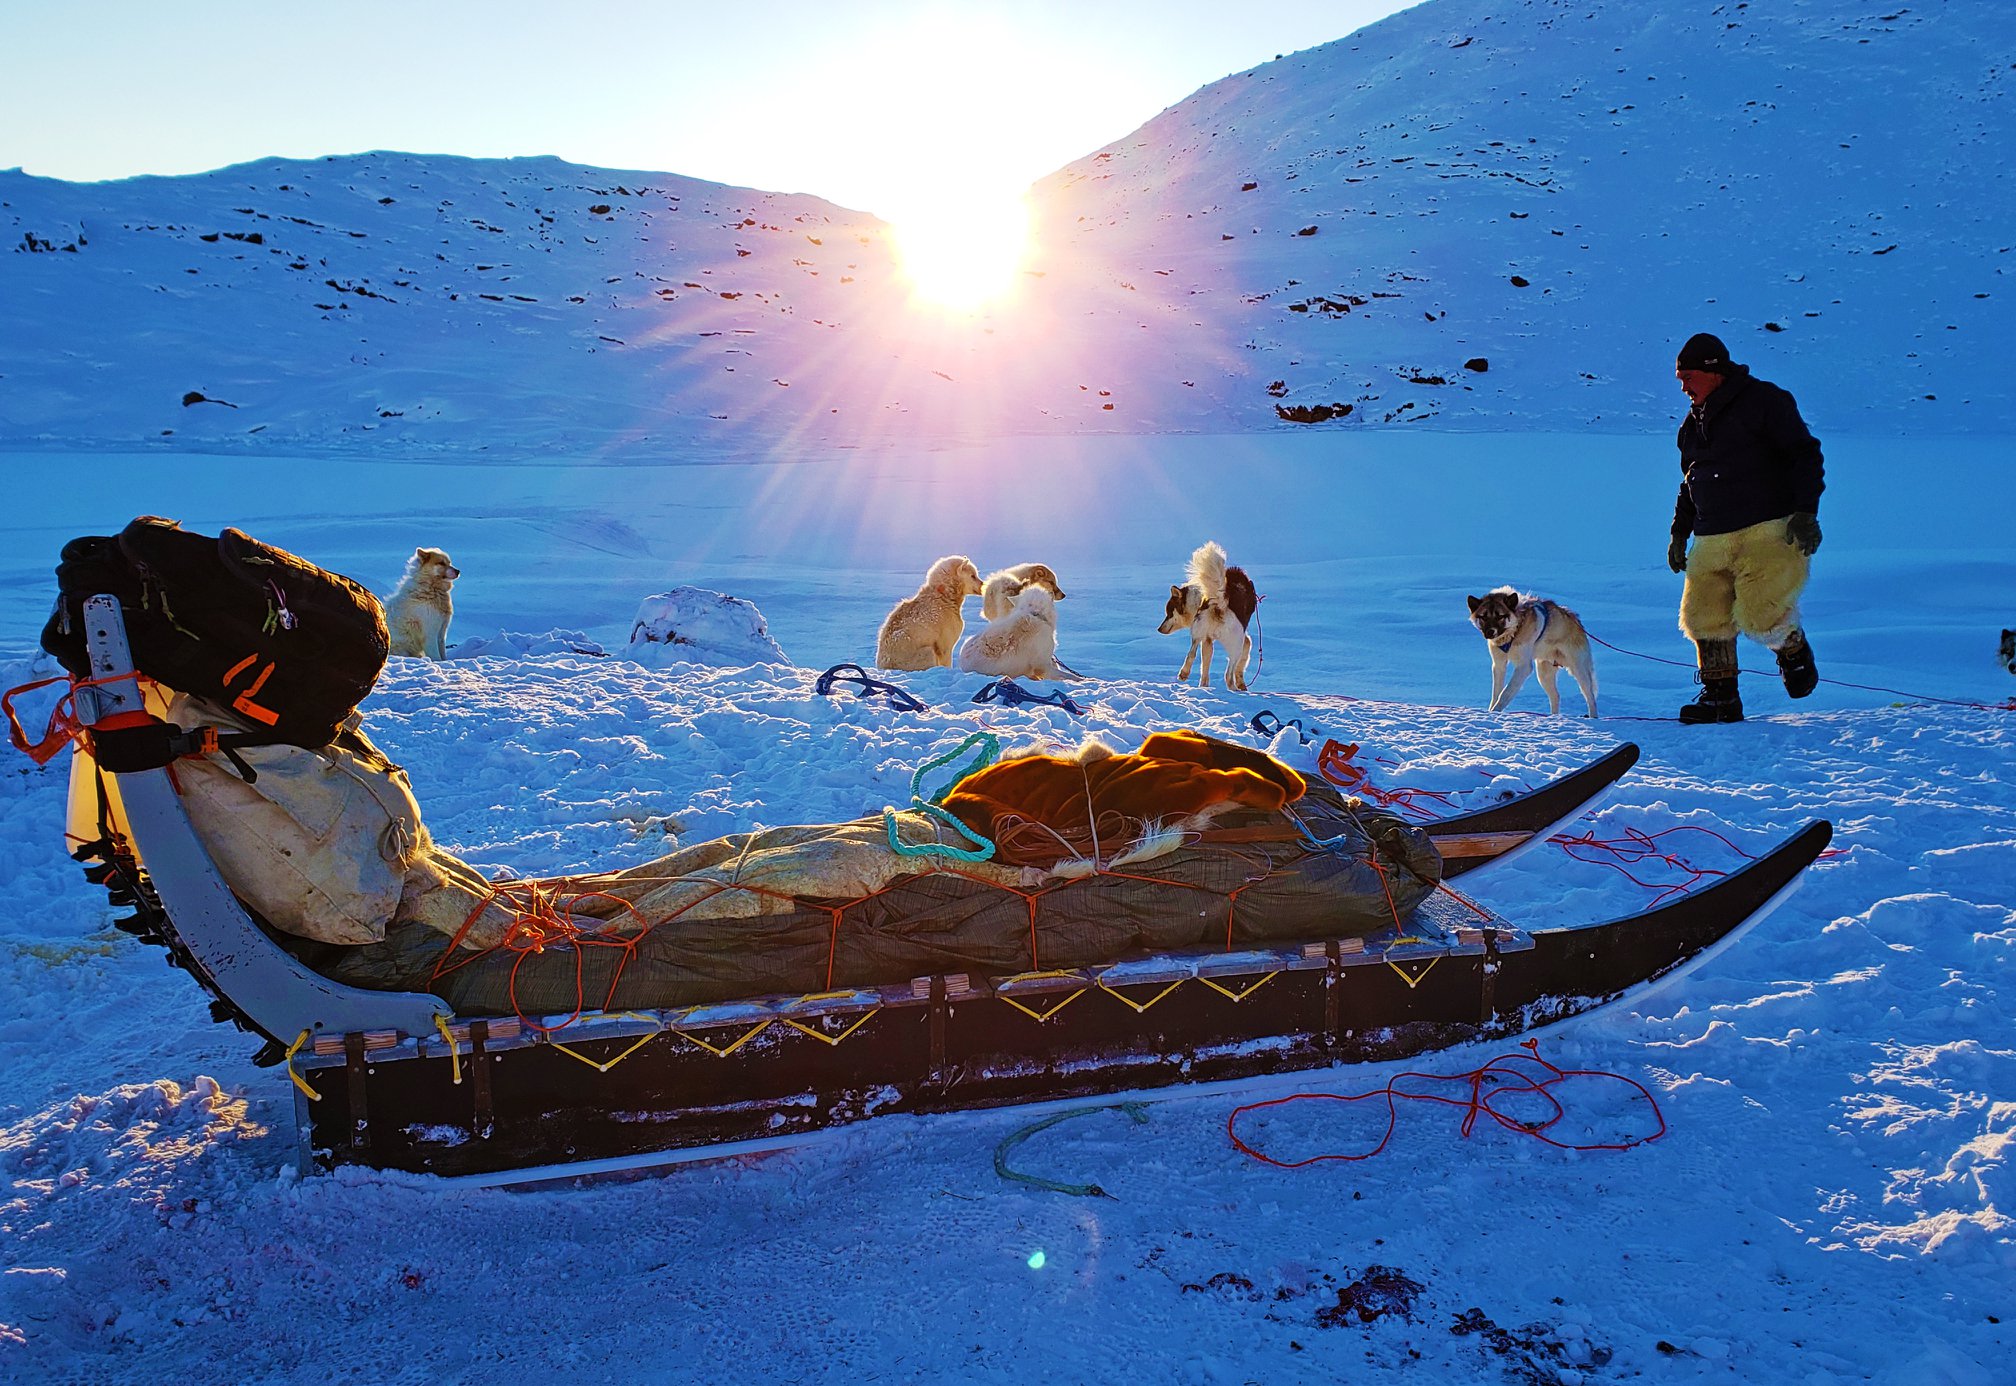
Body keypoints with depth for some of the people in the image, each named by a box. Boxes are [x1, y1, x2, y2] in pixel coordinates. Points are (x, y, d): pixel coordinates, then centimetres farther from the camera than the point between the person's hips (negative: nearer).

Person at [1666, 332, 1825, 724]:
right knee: (1704, 617, -3)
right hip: (1713, 541, 7)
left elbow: (1805, 454, -6)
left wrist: (1805, 511, -15)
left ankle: (1793, 648, 17)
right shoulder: (1692, 424, 19)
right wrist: (1679, 531, 22)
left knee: (1759, 616, -17)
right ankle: (1720, 698, 8)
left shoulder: (1762, 401, -2)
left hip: (1770, 531, -7)